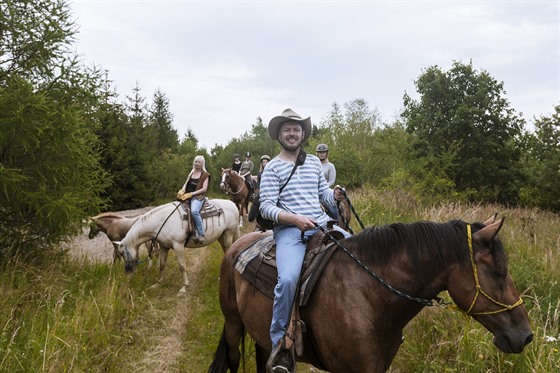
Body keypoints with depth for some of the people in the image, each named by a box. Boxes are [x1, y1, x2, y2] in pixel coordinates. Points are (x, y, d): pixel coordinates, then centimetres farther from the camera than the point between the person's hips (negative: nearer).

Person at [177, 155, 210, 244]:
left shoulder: (205, 174, 1)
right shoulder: (191, 173, 19)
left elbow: (204, 189, -7)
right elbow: (186, 184, 15)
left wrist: (191, 194, -15)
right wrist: (182, 190, -8)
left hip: (198, 196, -7)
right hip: (187, 196, 7)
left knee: (194, 211, -34)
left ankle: (201, 235, -29)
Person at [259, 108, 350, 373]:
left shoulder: (314, 162, 16)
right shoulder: (272, 168, 1)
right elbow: (266, 208, -6)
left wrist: (335, 195, -5)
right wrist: (294, 218, -22)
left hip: (322, 224, 6)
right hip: (289, 230, -5)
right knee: (288, 279, -31)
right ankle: (279, 346, -16)